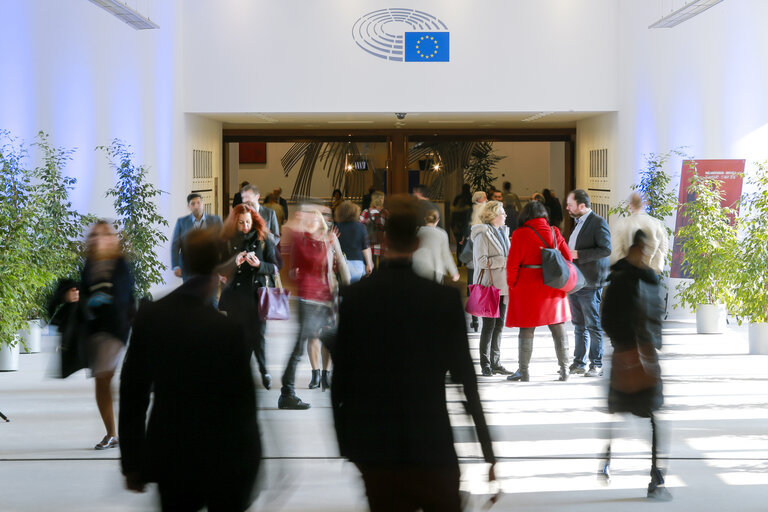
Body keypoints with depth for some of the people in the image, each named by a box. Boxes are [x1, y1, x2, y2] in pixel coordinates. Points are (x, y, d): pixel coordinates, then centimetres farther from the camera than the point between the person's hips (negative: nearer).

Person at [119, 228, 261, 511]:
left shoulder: (149, 315, -6)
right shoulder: (228, 328, -20)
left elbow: (132, 392, 1)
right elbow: (244, 404, -14)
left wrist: (131, 462, 10)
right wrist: (249, 465, -1)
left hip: (168, 459, 4)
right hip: (221, 462, -4)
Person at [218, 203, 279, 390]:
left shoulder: (263, 240, 4)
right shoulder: (227, 241, 5)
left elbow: (274, 268, 3)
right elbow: (220, 270, 3)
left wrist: (259, 265, -16)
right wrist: (235, 262, -15)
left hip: (257, 294, -1)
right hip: (235, 295, 1)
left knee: (258, 334, -3)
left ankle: (264, 371, 17)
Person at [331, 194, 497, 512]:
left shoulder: (354, 297, -4)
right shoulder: (444, 299, -9)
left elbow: (340, 376, -1)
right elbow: (465, 378, -7)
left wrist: (345, 442, 9)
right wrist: (487, 452, -1)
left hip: (375, 450, 2)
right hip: (432, 448, -1)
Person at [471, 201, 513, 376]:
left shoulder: (502, 232, 15)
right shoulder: (483, 234, -11)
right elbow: (481, 261, -19)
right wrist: (506, 261, -18)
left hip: (502, 286, 8)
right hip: (489, 286, -8)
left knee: (499, 325, 10)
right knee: (489, 325, -4)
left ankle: (496, 363, 16)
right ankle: (485, 364, 3)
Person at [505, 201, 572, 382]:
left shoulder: (520, 234, -8)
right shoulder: (554, 232, 3)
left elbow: (512, 264, -9)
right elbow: (568, 257, 5)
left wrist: (512, 285, 4)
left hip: (527, 287, -3)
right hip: (553, 286, 3)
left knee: (526, 331, 3)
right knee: (558, 329, 10)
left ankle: (523, 371, 5)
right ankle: (564, 370, 12)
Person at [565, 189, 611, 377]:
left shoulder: (598, 222, -11)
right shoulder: (578, 223, 18)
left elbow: (606, 249, -20)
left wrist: (578, 254, -21)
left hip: (589, 284, -9)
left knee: (593, 325, -3)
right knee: (579, 325, 13)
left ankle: (596, 365, 2)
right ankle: (579, 363, 19)